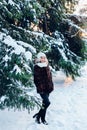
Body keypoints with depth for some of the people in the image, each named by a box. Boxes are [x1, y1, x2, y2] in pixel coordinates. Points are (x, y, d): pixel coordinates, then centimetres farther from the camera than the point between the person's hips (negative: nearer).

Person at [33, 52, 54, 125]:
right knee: (47, 102, -15)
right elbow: (36, 79, -12)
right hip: (41, 88, -6)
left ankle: (43, 119, 22)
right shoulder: (36, 67, -9)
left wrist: (51, 86, 11)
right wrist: (39, 88, -17)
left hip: (48, 88, 7)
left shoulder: (47, 66, 11)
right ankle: (38, 116, 2)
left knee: (44, 103, 11)